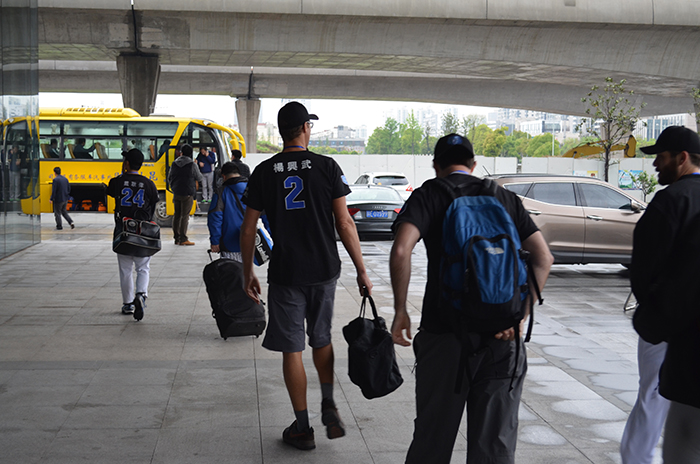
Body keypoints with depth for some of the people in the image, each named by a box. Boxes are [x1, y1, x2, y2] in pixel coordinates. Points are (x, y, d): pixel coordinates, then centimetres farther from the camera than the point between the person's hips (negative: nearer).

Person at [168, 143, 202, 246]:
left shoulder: (174, 164, 5)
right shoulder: (192, 165, -11)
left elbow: (169, 178, 13)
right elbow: (199, 178, 0)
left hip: (176, 194, 5)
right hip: (187, 194, -5)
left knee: (177, 215, 12)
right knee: (185, 216, -4)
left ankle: (177, 238, 16)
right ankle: (183, 239, -6)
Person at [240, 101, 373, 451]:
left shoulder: (263, 172, -1)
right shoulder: (327, 167, -4)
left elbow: (248, 230, 1)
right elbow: (344, 223, -6)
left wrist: (248, 273, 12)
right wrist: (361, 271, 0)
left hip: (285, 273, -1)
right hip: (324, 270, 1)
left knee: (292, 349, 7)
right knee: (321, 339, 22)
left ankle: (302, 428, 13)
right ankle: (329, 405, 8)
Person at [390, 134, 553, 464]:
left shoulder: (430, 193, 2)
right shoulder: (506, 198, 13)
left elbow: (401, 250, -14)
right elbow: (543, 257, 4)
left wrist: (400, 310, -5)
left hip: (445, 335, -2)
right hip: (502, 339, 3)